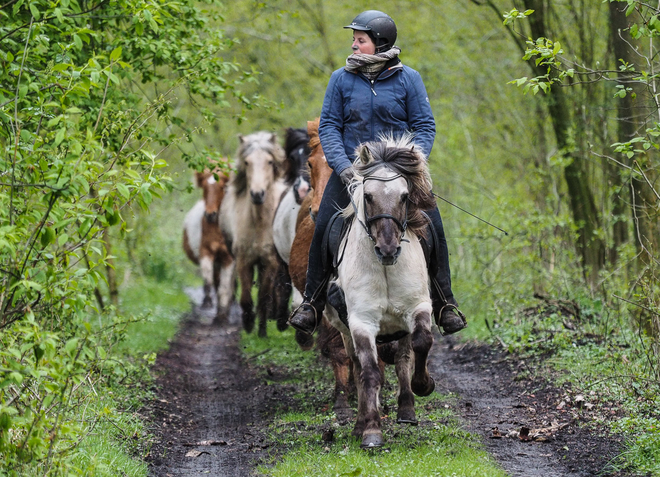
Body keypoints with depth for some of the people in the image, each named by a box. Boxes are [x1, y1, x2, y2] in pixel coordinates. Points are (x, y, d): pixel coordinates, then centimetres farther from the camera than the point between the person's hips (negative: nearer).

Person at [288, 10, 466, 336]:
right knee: (323, 229, -13)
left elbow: (424, 126, 2)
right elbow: (329, 126, 2)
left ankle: (445, 305, 4)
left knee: (432, 228, -11)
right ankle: (312, 304, 1)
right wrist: (342, 165, -13)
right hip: (351, 168, 1)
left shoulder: (407, 79, -1)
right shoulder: (341, 79, 2)